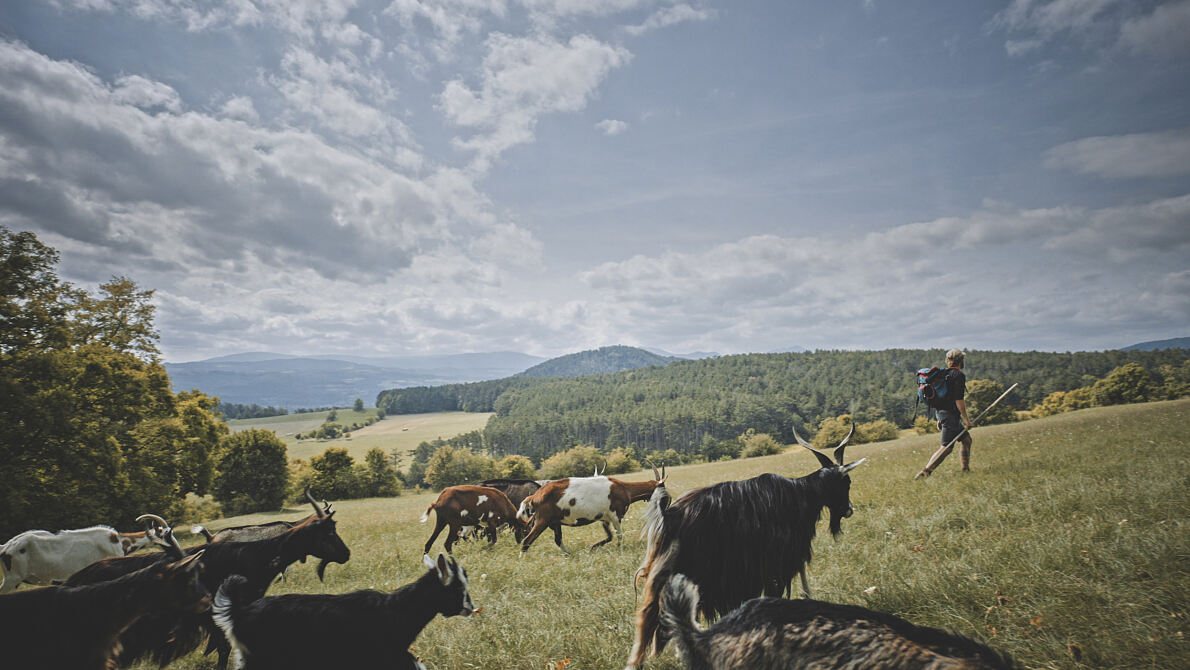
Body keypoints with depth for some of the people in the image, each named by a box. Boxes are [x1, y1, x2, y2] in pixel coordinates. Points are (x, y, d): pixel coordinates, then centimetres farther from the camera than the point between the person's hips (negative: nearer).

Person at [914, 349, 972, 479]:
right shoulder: (958, 375, -11)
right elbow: (959, 400, -18)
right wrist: (966, 419, -12)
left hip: (942, 413, 10)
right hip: (950, 415, -10)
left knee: (967, 439, 20)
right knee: (946, 447, -9)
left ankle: (966, 470, 24)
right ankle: (924, 472, -15)